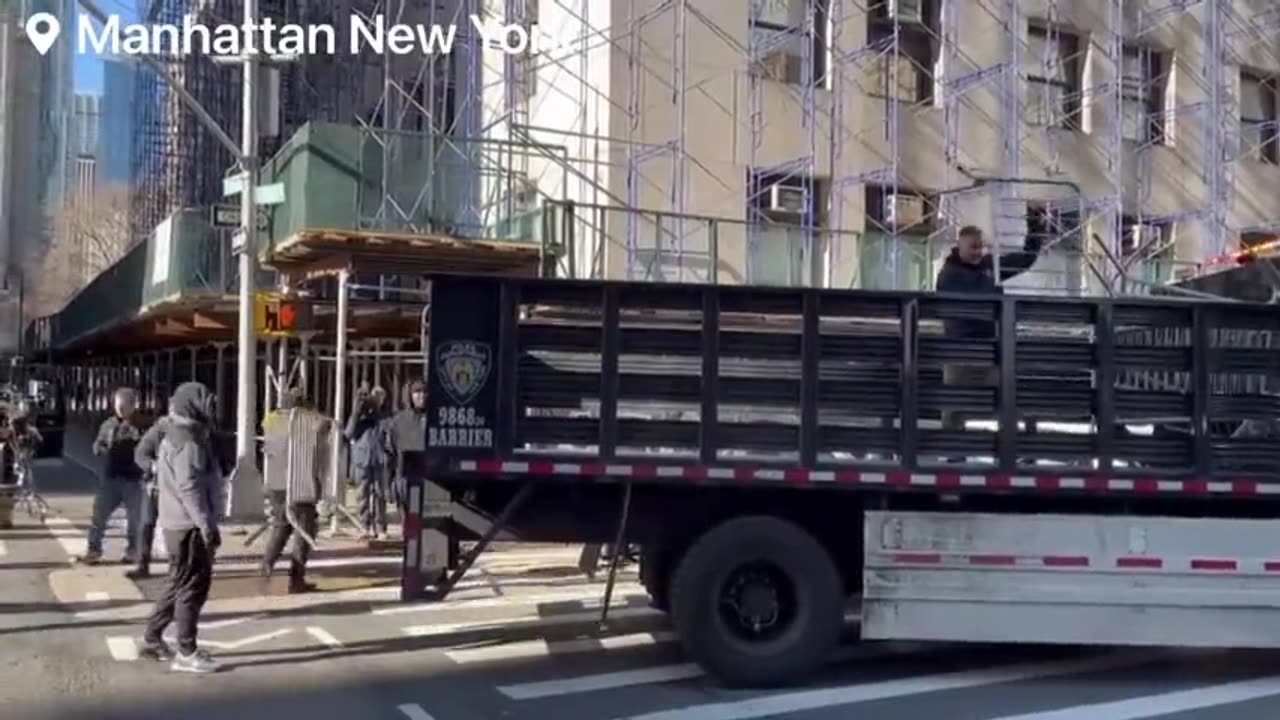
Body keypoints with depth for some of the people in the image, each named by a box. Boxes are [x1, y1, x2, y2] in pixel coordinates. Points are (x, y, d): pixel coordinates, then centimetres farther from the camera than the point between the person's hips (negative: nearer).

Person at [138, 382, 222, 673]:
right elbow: (190, 488, -24)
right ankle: (187, 653, 1)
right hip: (190, 526, -10)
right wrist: (207, 525, -25)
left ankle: (152, 639, 26)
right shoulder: (188, 441, -17)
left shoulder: (176, 436, 16)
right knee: (193, 586, -4)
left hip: (180, 523, 10)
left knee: (180, 584, 19)